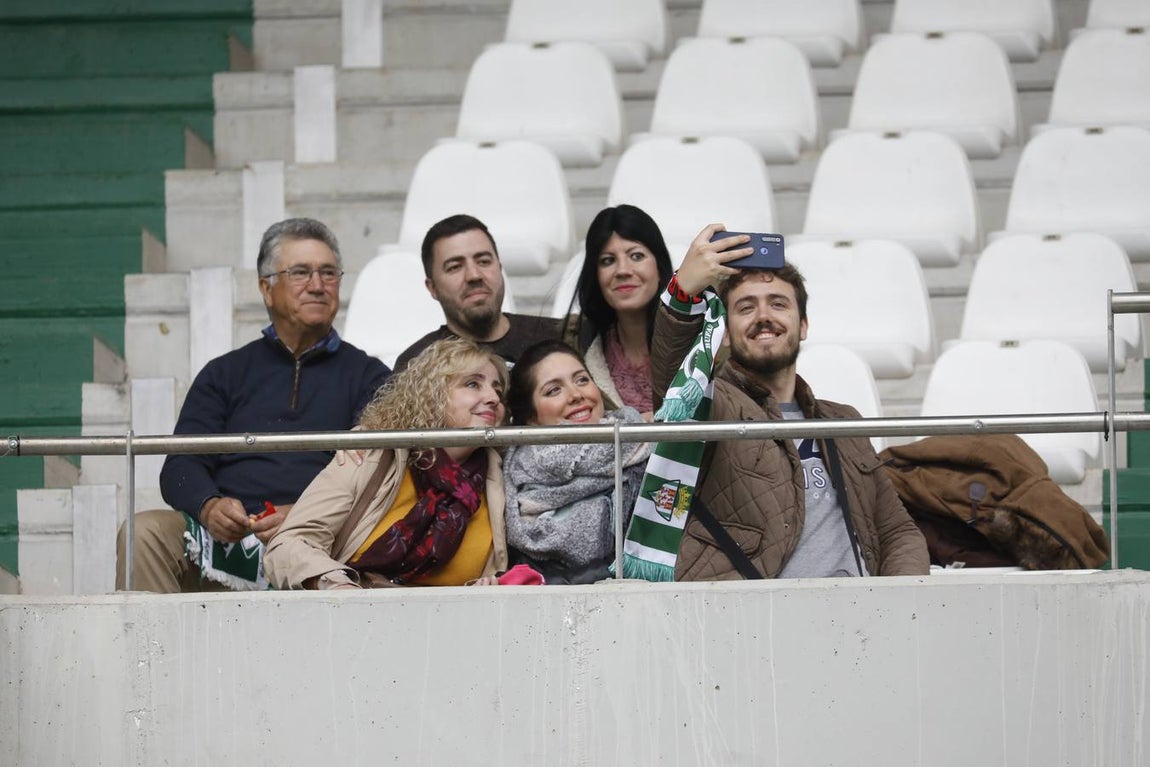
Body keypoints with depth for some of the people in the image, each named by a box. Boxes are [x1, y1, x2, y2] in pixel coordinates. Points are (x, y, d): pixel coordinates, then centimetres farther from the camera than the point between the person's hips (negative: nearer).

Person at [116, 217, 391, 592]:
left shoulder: (367, 376, 19)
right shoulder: (225, 374, 25)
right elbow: (181, 466, 12)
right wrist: (208, 507, -14)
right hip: (225, 534, 3)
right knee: (144, 533, -27)